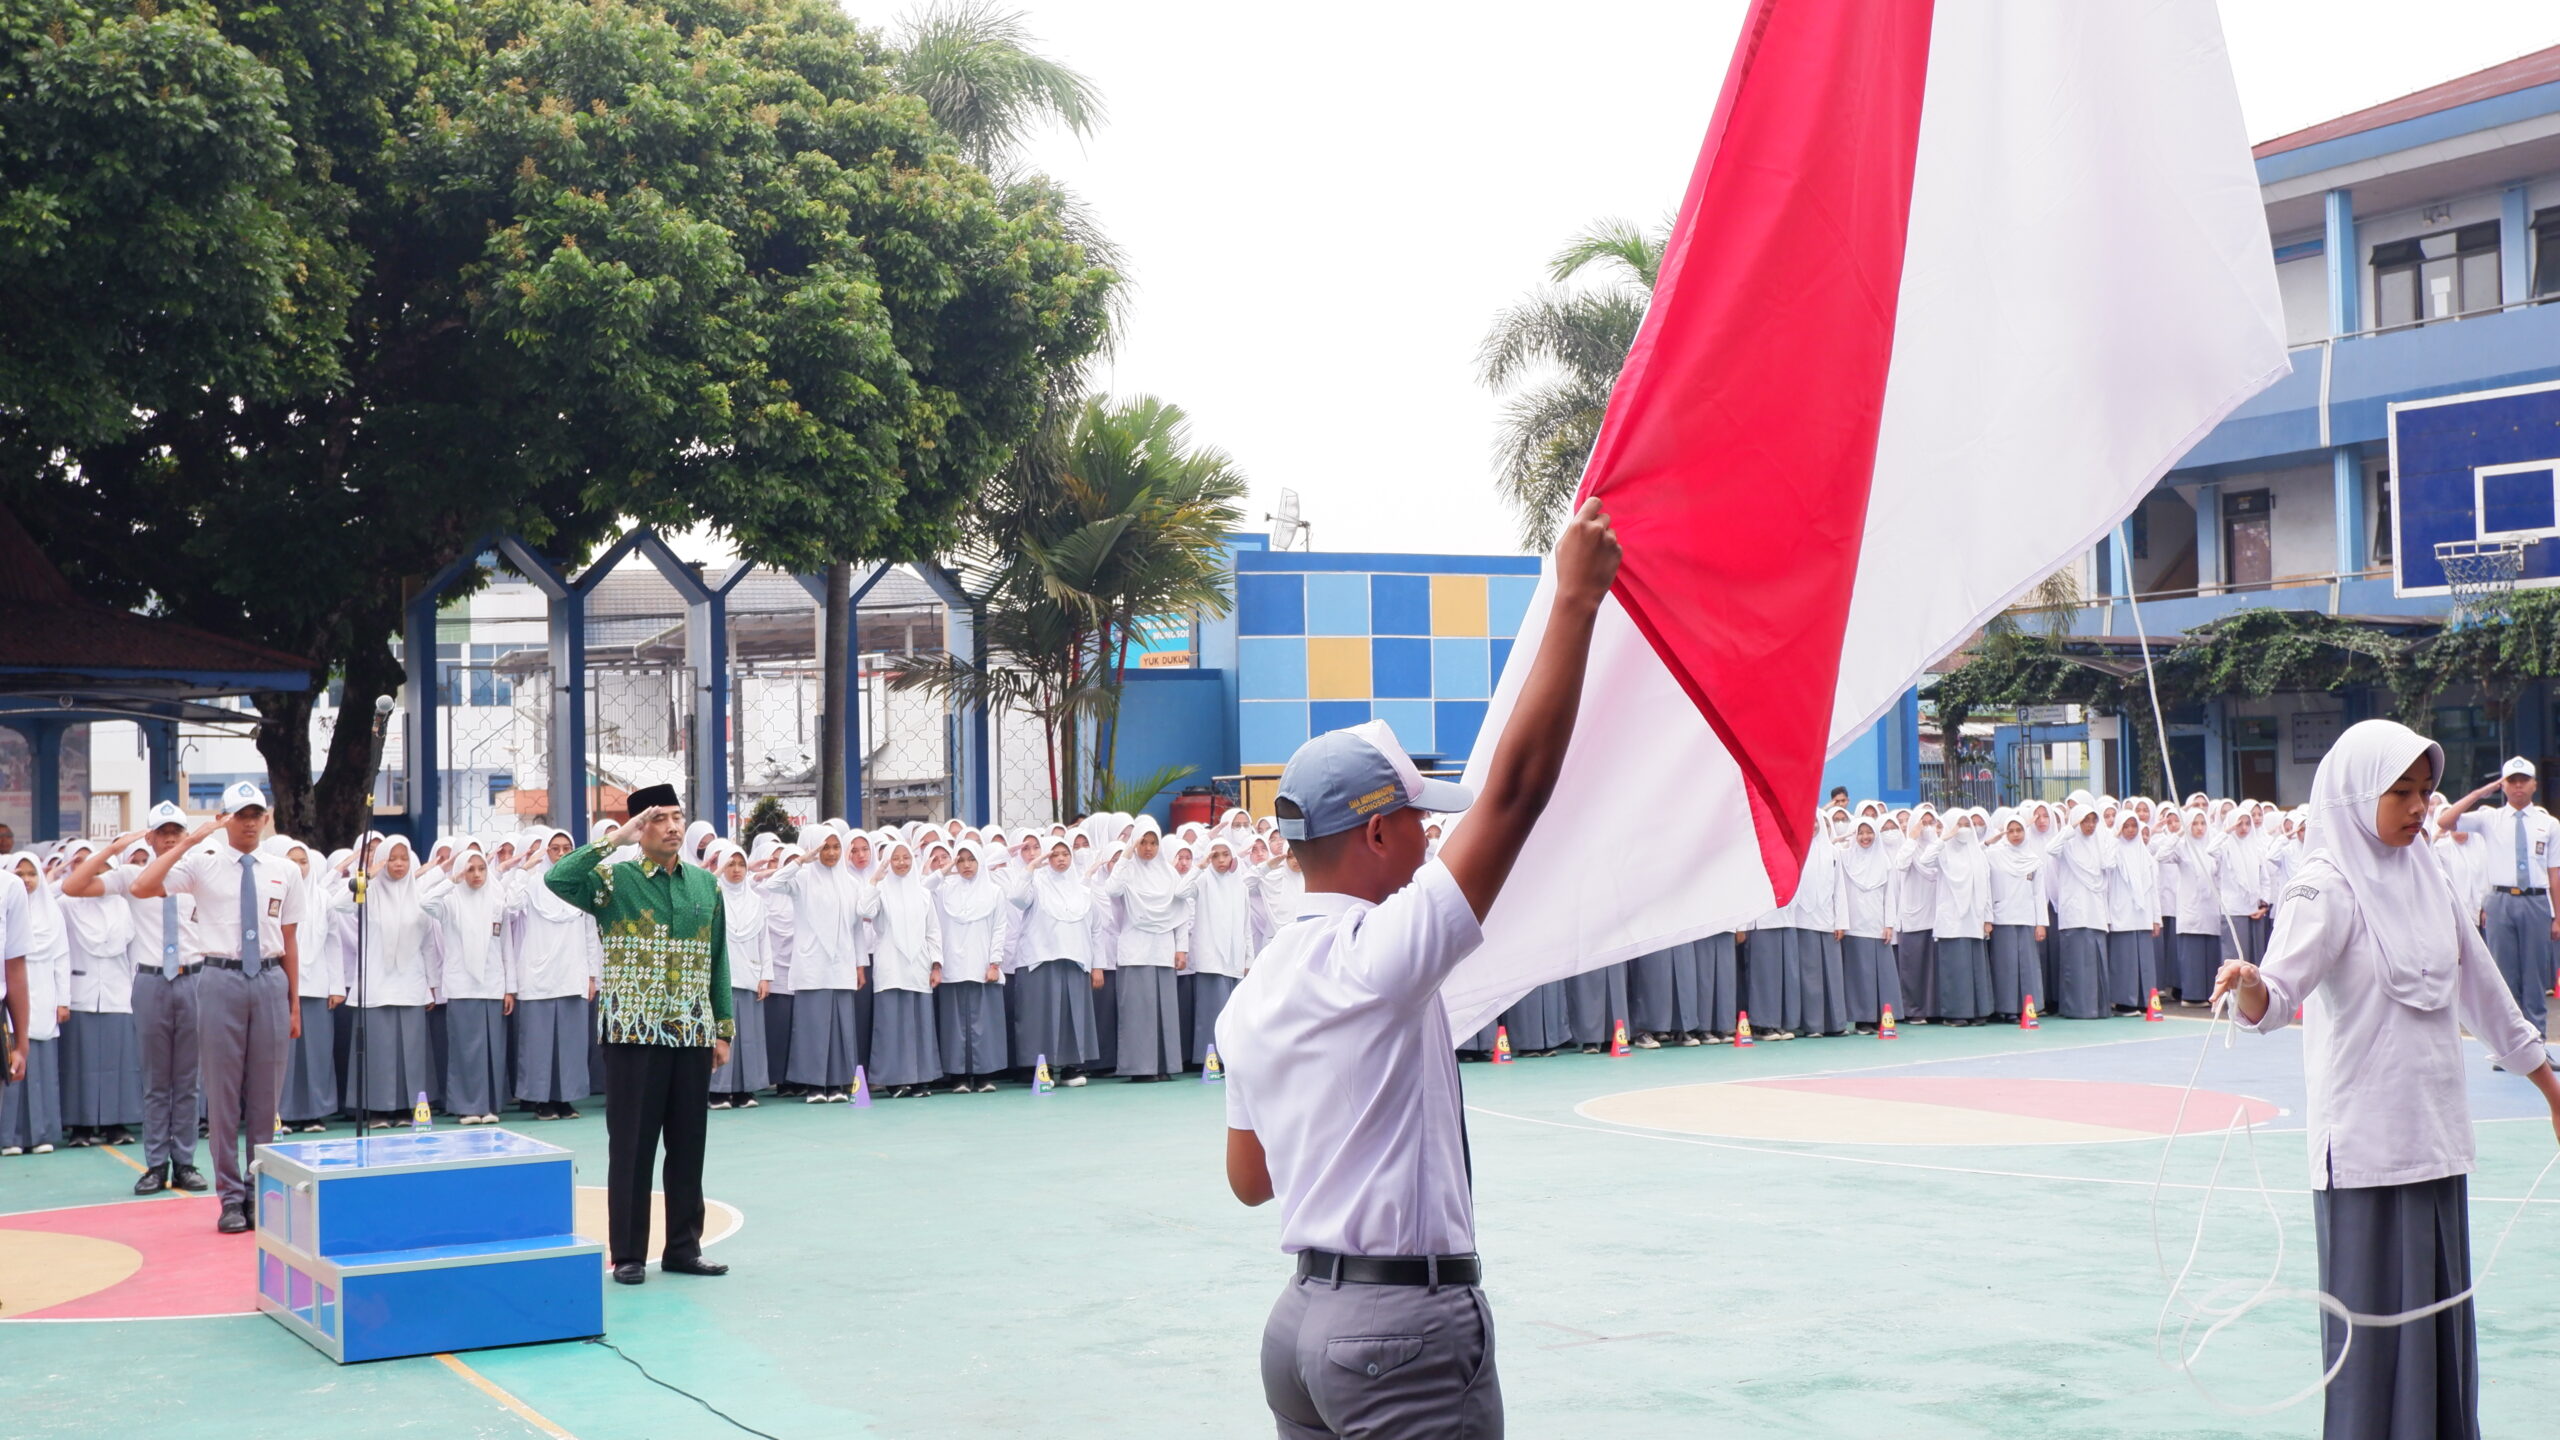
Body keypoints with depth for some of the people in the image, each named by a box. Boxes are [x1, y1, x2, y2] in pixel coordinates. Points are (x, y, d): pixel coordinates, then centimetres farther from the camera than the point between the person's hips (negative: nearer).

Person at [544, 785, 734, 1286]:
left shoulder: (706, 884, 10)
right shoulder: (615, 880, -2)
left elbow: (718, 960, 13)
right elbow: (557, 879, -21)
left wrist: (723, 1029, 9)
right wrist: (613, 839, -18)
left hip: (693, 1035, 4)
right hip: (632, 1034, -4)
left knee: (688, 1146, 8)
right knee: (631, 1146, 1)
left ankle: (684, 1247, 18)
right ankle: (628, 1254, 9)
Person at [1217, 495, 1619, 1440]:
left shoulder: (1254, 994, 9)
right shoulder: (1380, 955, -14)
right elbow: (1516, 789, -18)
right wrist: (1576, 597, -15)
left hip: (1302, 1319, 9)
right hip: (1411, 1328, -8)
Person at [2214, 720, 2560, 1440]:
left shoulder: (2425, 876, 10)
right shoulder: (2327, 886, -11)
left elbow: (2482, 988, 20)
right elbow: (2279, 993, -24)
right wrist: (2249, 985, -47)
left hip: (2437, 1134, 7)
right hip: (2366, 1144, -7)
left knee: (2442, 1317, 11)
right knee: (2376, 1318, -4)